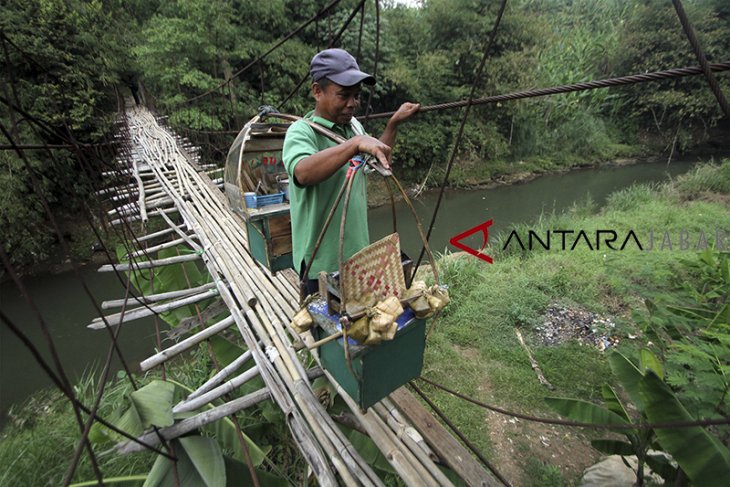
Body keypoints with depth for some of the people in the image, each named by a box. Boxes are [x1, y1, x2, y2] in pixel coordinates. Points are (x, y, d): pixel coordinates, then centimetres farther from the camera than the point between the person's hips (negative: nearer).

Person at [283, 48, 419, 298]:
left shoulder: (353, 125, 6)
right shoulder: (301, 132, -17)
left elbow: (378, 161, 23)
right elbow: (303, 173, -39)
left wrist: (393, 124, 15)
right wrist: (356, 143, -44)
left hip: (359, 254, 7)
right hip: (322, 264, -7)